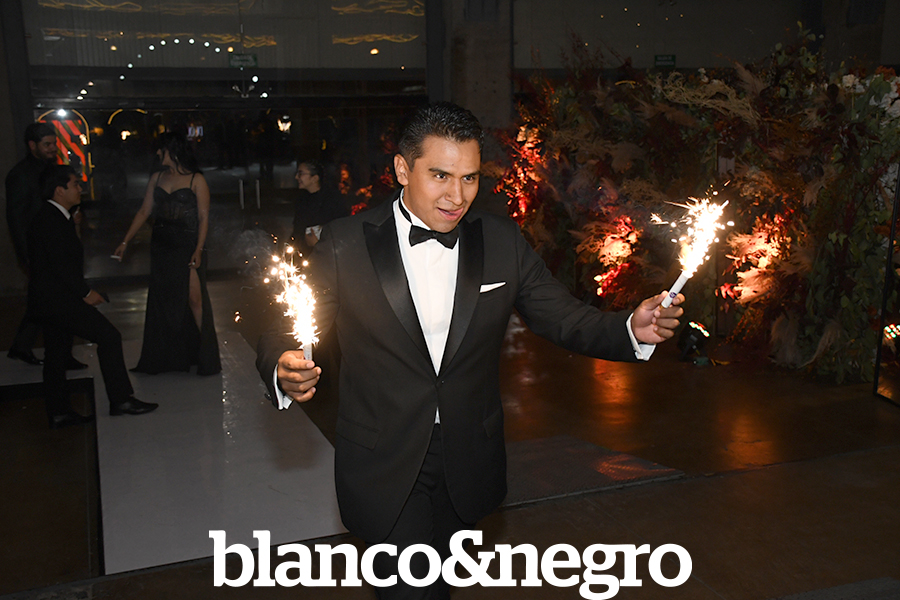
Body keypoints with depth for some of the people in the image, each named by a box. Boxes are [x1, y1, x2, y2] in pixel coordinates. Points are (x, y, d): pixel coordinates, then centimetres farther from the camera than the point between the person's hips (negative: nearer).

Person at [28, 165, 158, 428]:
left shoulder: (53, 217, 15)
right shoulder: (52, 220, -17)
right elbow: (61, 265, -22)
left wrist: (82, 291, 11)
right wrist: (86, 293, -14)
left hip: (49, 300, 11)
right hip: (57, 299, -11)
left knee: (56, 353, 14)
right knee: (108, 336, -11)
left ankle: (58, 413, 22)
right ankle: (121, 399, -7)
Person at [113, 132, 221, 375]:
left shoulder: (196, 180, -2)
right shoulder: (157, 178, 12)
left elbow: (204, 217, -6)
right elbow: (144, 212, 14)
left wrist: (198, 250, -16)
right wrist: (125, 242, 9)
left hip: (187, 246, -5)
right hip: (161, 246, 5)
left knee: (194, 298, -9)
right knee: (162, 301, 7)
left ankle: (204, 355, 2)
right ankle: (165, 357, 17)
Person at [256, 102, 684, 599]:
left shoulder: (502, 241, -3)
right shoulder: (346, 243, -10)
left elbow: (564, 318, -1)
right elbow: (287, 330, -7)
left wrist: (632, 328, -20)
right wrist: (285, 372, -30)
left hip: (468, 464, 3)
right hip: (384, 465, -3)